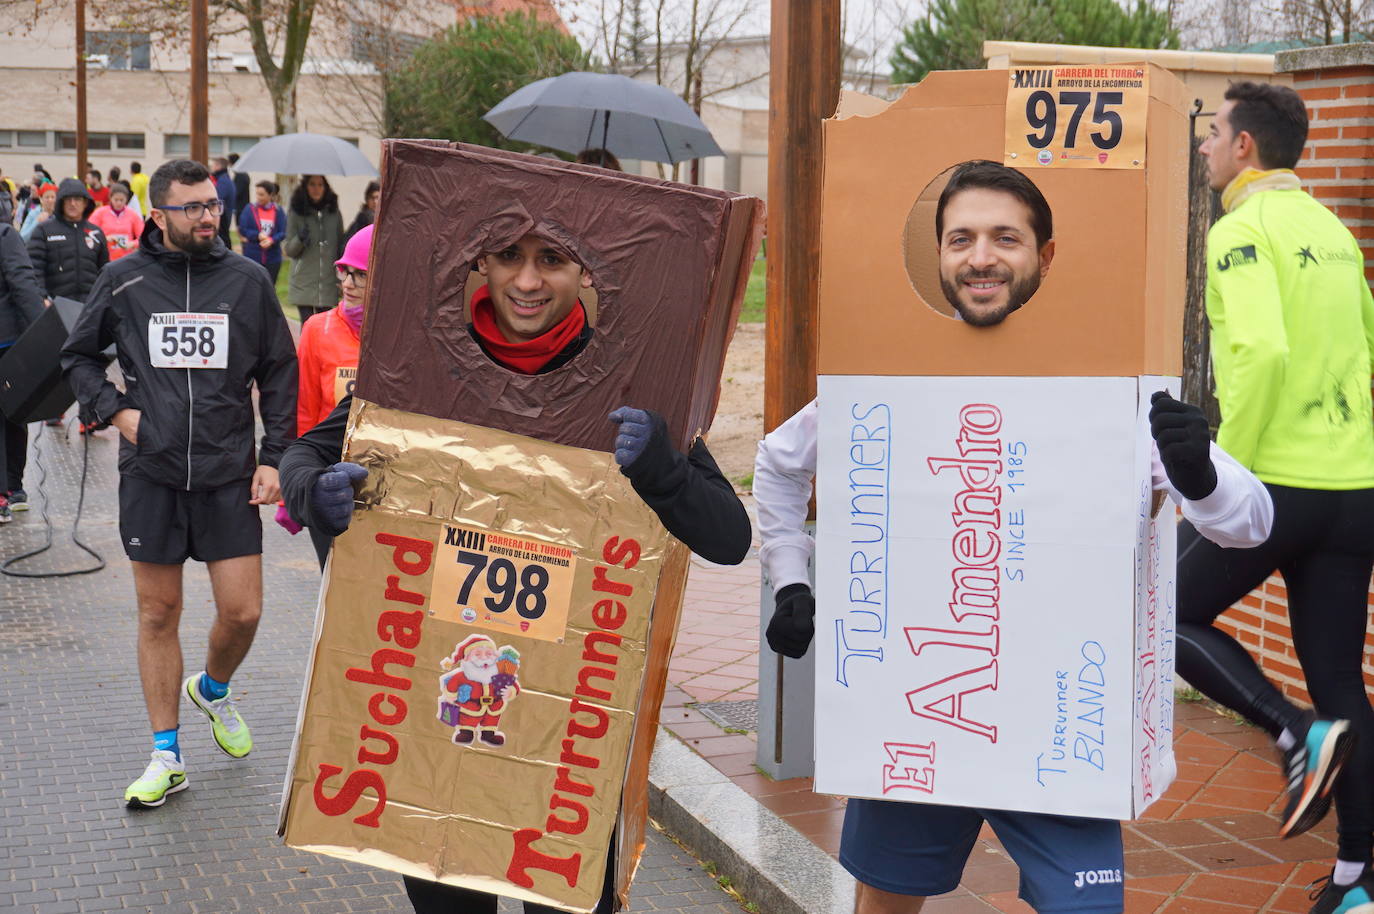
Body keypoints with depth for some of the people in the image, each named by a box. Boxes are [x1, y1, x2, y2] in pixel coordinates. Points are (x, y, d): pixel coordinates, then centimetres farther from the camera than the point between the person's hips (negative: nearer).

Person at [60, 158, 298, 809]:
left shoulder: (248, 280, 3)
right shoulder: (123, 282, 2)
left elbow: (279, 373, 9)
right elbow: (78, 354, 15)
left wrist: (273, 457, 2)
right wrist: (114, 410, -1)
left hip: (229, 474, 0)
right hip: (150, 472, 0)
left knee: (242, 612, -2)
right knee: (158, 613, 6)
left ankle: (212, 689, 33)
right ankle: (166, 757, 16)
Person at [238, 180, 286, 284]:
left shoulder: (278, 211, -1)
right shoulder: (250, 209, -3)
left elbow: (283, 232, -4)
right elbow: (242, 230, -4)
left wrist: (271, 240, -22)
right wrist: (257, 235, -19)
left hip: (273, 258, 1)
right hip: (253, 256, -1)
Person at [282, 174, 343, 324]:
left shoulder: (333, 212, 7)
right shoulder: (296, 213, 1)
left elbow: (341, 246, 15)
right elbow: (288, 250, 3)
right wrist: (300, 240, -16)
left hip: (328, 283, 2)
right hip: (304, 283, -2)